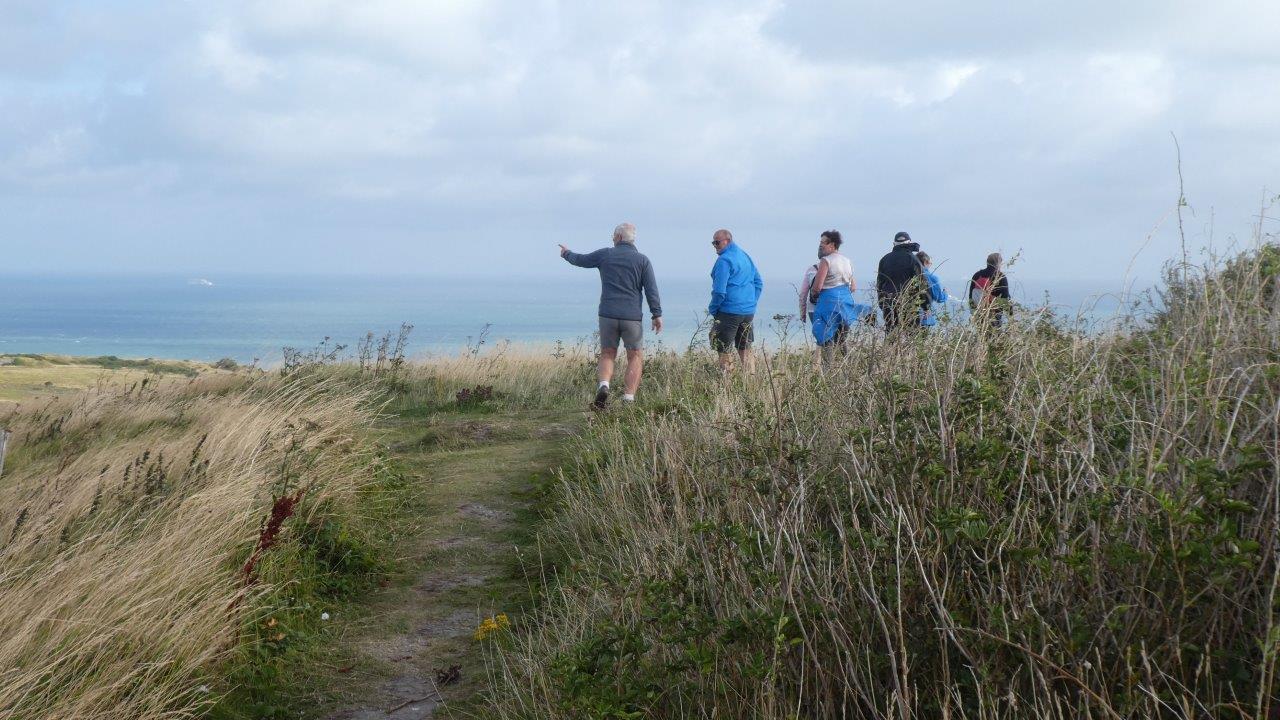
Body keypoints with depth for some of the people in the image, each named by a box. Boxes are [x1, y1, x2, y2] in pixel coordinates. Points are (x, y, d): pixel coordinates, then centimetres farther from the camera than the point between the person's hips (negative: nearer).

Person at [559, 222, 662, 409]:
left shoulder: (605, 255, 5)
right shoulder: (642, 260, 1)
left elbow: (580, 260, 20)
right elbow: (651, 290, -6)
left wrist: (567, 254, 40)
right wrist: (657, 314, -4)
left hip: (608, 315, 2)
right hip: (632, 316, -1)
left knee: (607, 354, 15)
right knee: (635, 357, 7)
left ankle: (603, 385, -11)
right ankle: (628, 399, -4)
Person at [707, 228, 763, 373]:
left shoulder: (724, 260, -12)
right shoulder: (746, 256, 14)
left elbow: (719, 291, -16)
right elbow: (759, 283, 20)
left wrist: (712, 309, -4)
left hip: (729, 311, -8)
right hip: (749, 311, 8)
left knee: (724, 350, -3)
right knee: (745, 349, 14)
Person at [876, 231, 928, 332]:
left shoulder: (885, 259, 12)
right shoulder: (912, 259, -3)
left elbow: (879, 283, 16)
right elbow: (921, 283, -4)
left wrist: (881, 303, 21)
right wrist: (926, 304, 2)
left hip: (889, 304, 4)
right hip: (909, 304, -4)